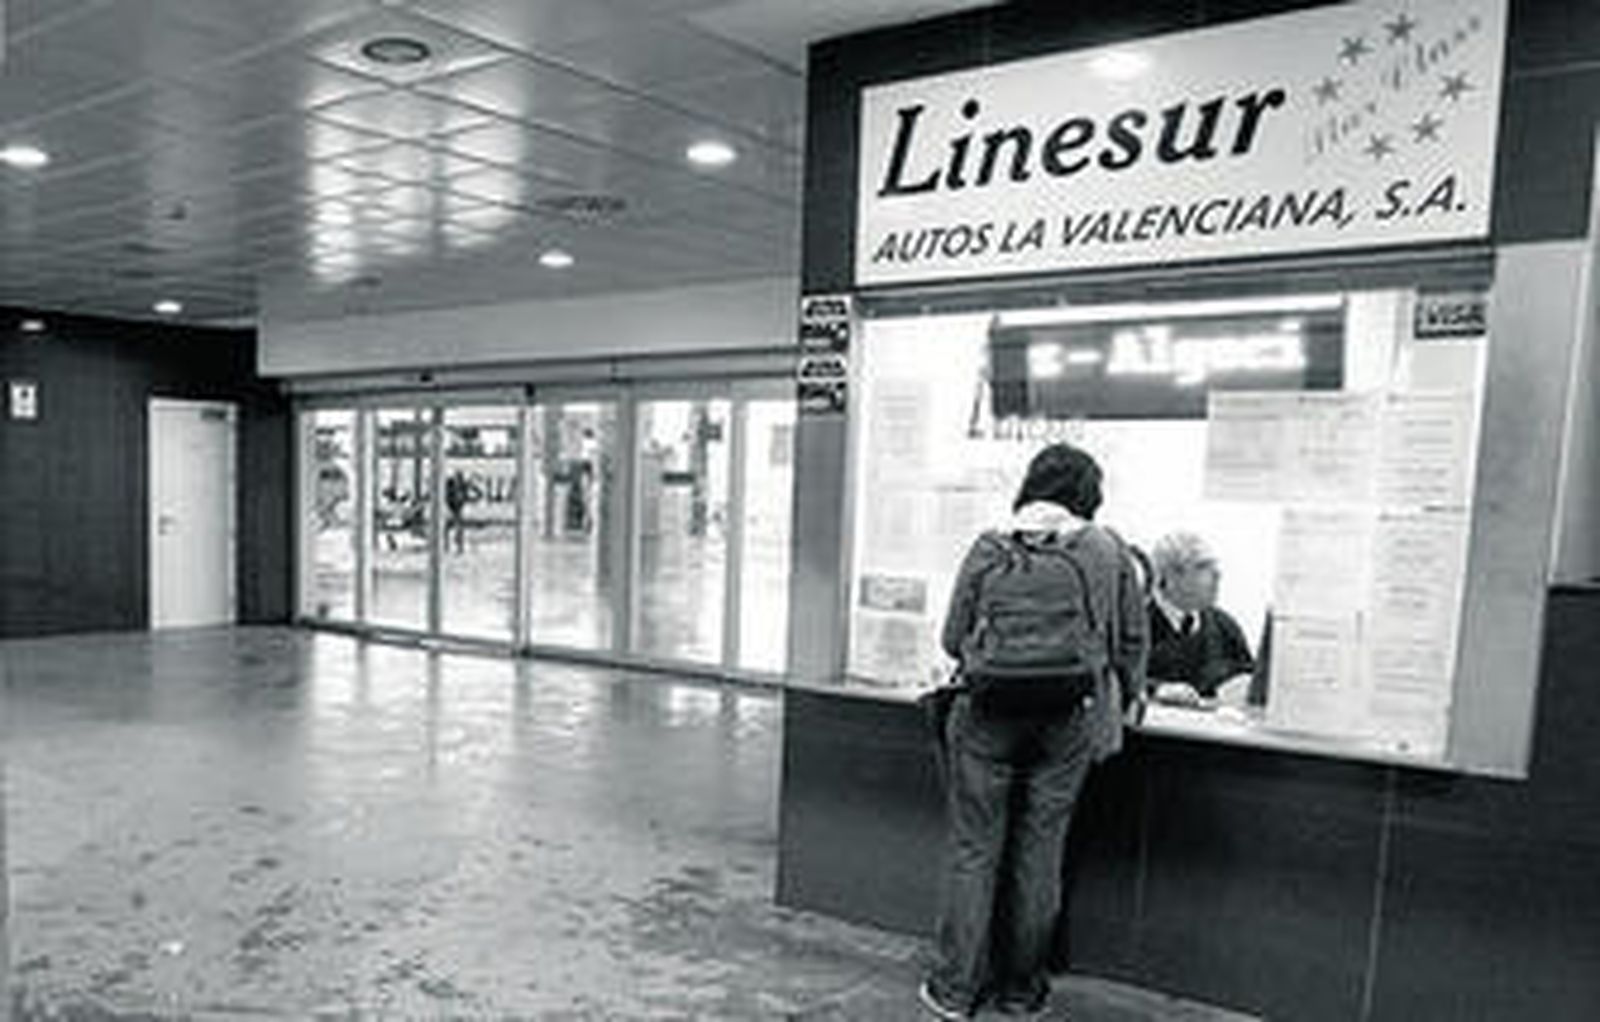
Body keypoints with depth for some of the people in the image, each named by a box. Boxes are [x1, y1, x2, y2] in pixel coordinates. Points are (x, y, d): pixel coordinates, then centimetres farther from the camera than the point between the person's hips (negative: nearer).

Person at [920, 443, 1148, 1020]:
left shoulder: (988, 551, 1)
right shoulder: (1109, 553, 2)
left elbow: (953, 638, 3)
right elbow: (1132, 642, 8)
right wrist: (1128, 694, 27)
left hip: (988, 713, 0)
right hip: (1069, 719, 1)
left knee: (973, 849, 8)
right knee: (1040, 851, 11)